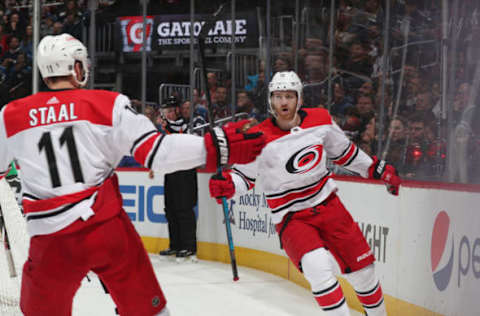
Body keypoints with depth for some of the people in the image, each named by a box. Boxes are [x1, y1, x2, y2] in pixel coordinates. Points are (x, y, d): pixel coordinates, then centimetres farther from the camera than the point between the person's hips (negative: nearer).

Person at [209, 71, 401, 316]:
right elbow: (244, 176, -4)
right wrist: (226, 185, -25)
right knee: (318, 267, -27)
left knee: (361, 268, 8)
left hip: (327, 204, 4)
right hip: (290, 217, -4)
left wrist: (379, 170, 17)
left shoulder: (320, 120, -3)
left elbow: (345, 152, 13)